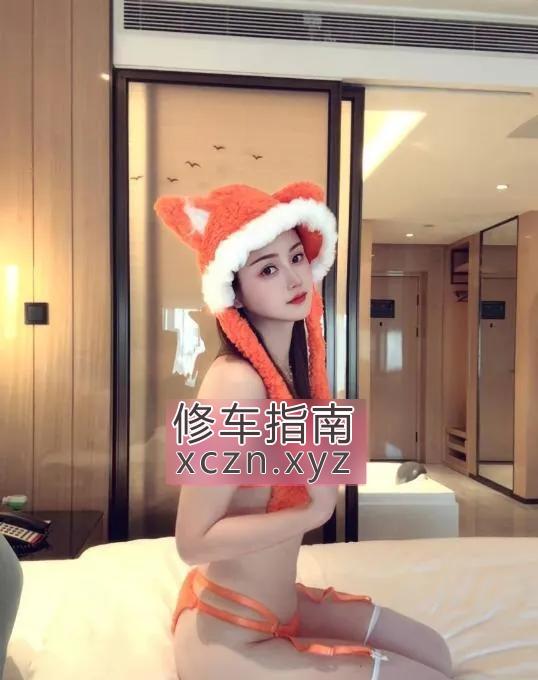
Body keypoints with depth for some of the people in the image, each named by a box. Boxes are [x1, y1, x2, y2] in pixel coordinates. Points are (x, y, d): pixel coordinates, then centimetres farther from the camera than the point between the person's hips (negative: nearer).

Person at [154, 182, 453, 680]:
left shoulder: (292, 367, -2)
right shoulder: (236, 380, -28)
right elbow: (193, 541, -26)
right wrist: (315, 512, -21)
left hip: (279, 607, 8)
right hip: (227, 638, -8)